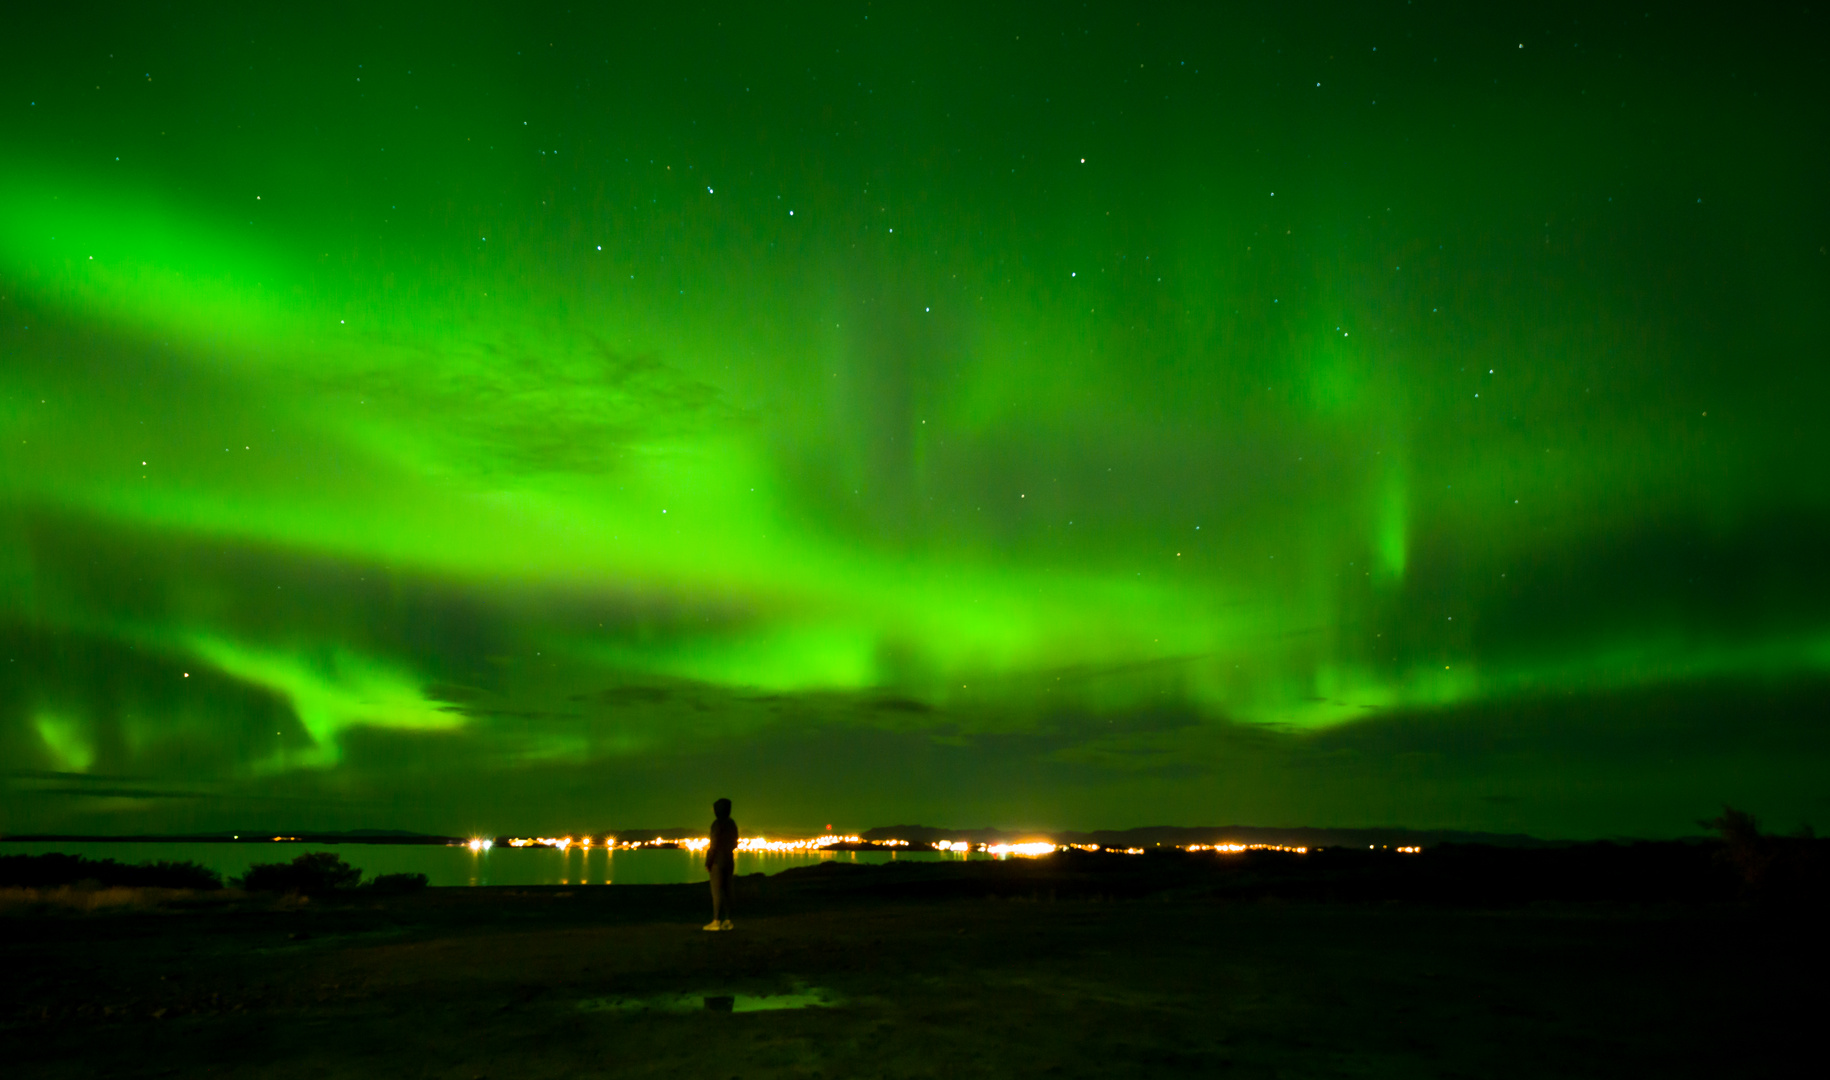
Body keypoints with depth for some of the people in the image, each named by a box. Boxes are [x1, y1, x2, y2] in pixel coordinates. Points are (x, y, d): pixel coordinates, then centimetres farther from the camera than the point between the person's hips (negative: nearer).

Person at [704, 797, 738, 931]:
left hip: (717, 861, -8)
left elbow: (714, 845, -16)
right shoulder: (732, 824, 10)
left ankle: (716, 921, -8)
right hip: (730, 861, 8)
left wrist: (707, 863, -11)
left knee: (716, 891, -6)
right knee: (726, 890, 8)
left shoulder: (717, 823, -13)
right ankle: (727, 920, 7)